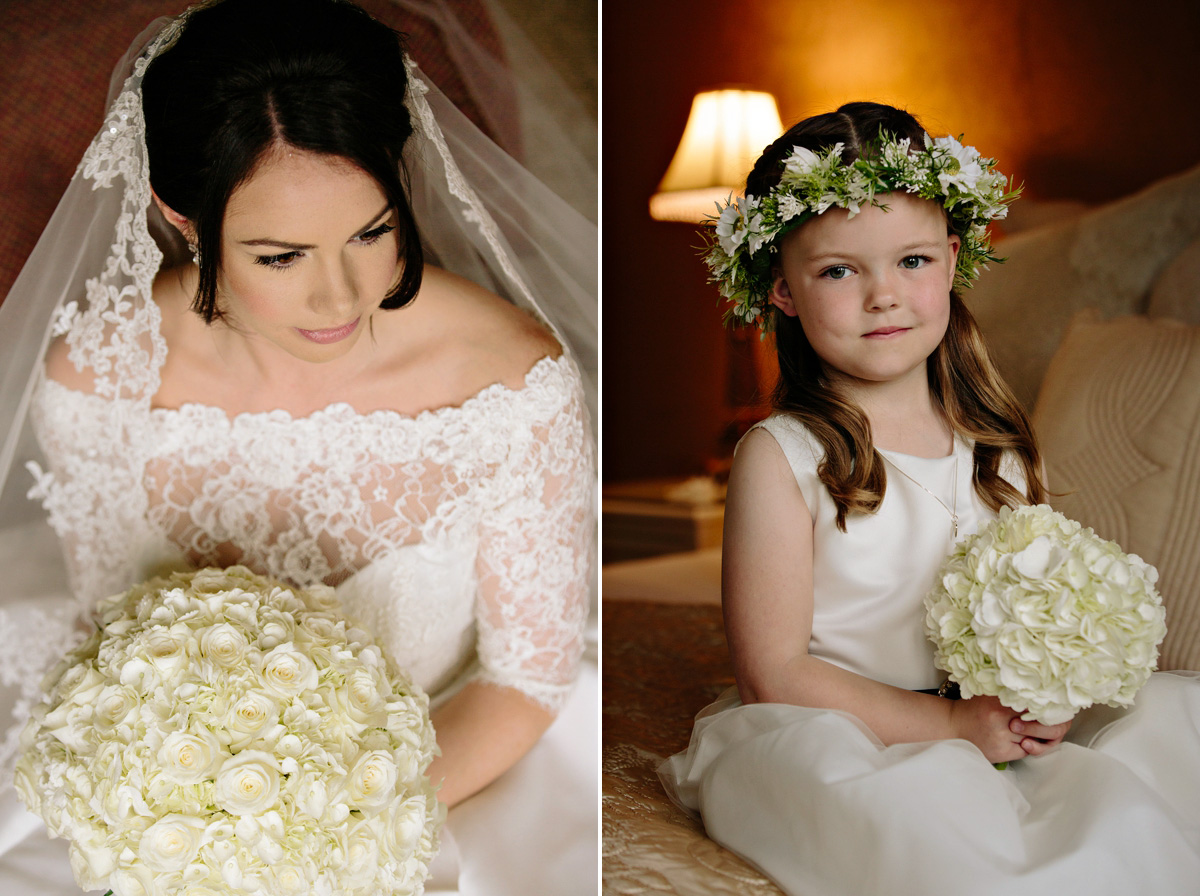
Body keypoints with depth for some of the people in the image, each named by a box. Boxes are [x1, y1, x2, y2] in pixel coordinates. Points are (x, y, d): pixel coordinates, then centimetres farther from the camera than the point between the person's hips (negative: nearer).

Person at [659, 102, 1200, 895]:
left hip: (997, 739, 6)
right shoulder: (782, 456, -11)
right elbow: (774, 673, -13)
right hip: (830, 738, -5)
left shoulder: (999, 444, 6)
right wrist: (951, 725, -17)